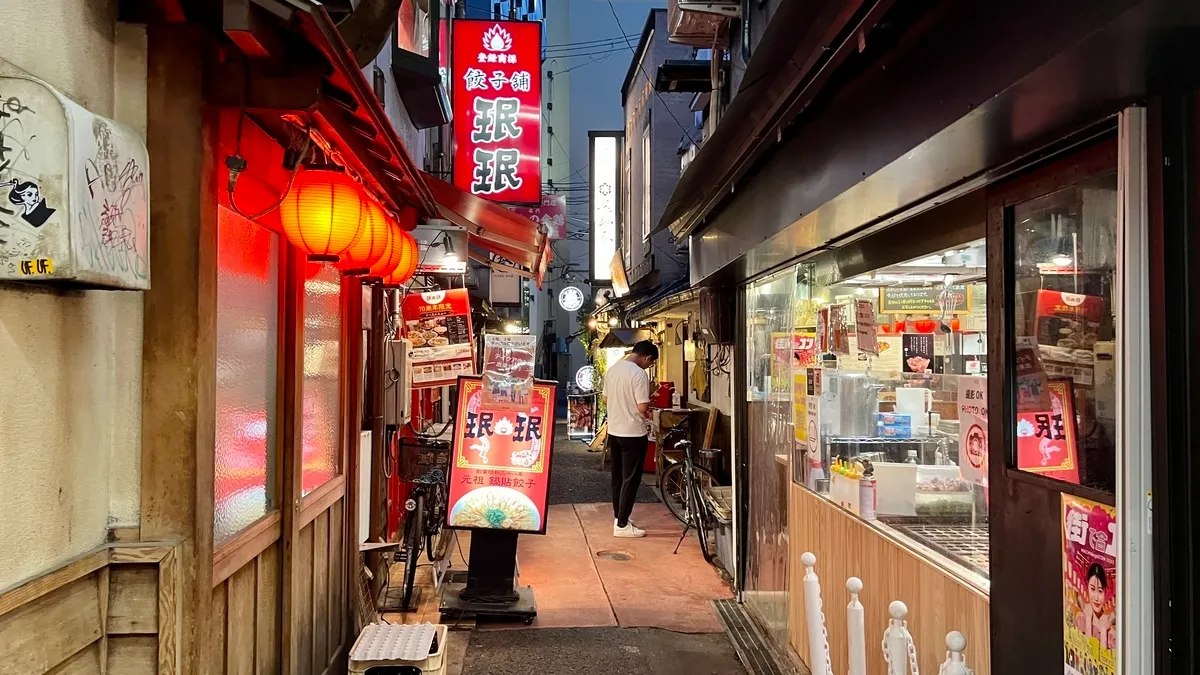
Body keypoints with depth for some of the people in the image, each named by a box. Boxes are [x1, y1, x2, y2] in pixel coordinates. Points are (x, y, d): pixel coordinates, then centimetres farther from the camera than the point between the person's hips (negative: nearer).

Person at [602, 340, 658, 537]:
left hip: (614, 431, 8)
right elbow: (643, 407, -20)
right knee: (630, 479, 0)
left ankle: (618, 517, 27)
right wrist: (647, 412, 2)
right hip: (633, 433, -8)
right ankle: (622, 525, 4)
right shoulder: (639, 373, -19)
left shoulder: (612, 369, 6)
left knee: (617, 477, 17)